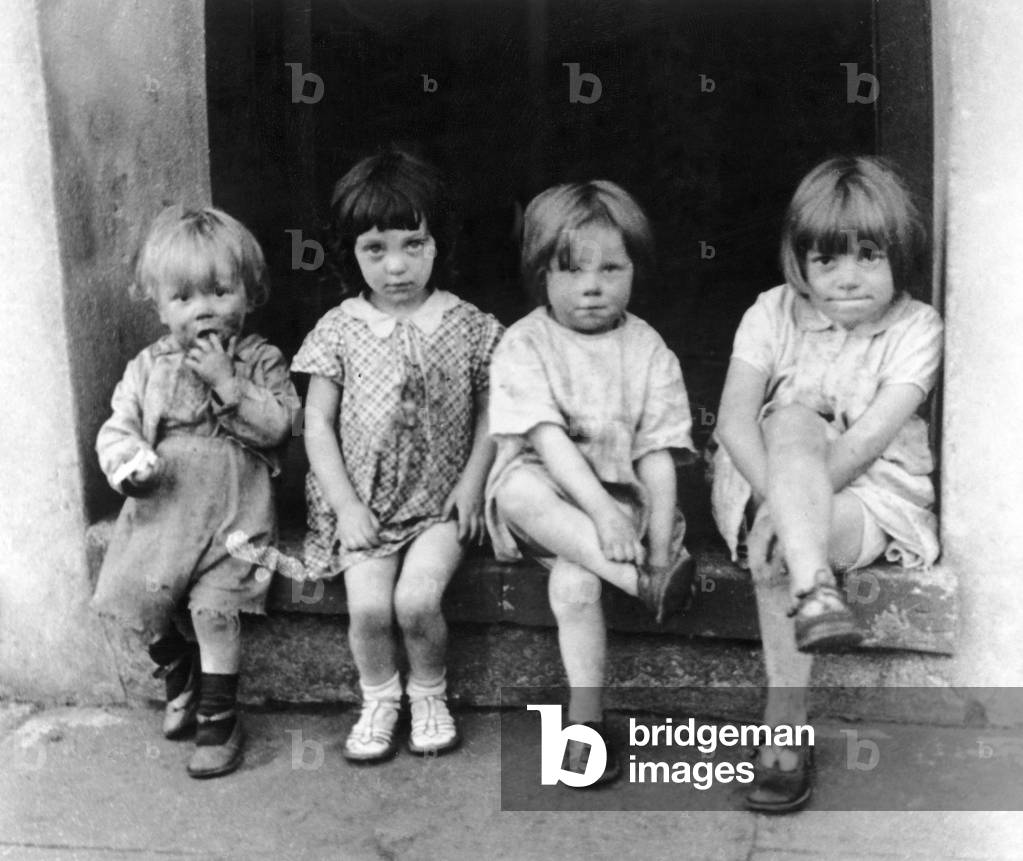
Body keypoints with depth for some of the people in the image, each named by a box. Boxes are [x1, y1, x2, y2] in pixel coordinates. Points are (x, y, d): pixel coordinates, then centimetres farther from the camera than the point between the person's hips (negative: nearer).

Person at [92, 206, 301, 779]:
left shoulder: (262, 361, 3)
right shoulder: (148, 367, 10)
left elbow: (278, 424, -10)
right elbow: (117, 428, 7)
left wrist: (226, 382, -17)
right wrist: (128, 461, -15)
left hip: (235, 508, -3)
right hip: (164, 505, 3)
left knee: (214, 606, -17)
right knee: (144, 598, -9)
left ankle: (219, 719, 0)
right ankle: (181, 678, 23)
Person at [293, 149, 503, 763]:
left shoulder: (469, 326, -1)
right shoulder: (340, 330, -1)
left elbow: (489, 412, 5)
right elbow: (319, 424, 0)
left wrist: (472, 483, -7)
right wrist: (346, 505, -8)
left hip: (442, 503, -1)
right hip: (366, 501, 1)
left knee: (417, 598, -22)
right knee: (368, 604, -20)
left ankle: (430, 695, 7)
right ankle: (379, 700, 8)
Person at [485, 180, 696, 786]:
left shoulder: (648, 351, 3)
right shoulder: (525, 345, -3)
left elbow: (657, 456, -3)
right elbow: (548, 439, -16)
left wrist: (661, 544, -17)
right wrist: (600, 510, -30)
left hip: (621, 498, 0)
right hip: (547, 496, 0)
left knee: (574, 578, -31)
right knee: (518, 486, -36)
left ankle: (586, 714, -22)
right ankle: (639, 582, -42)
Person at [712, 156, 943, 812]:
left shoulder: (915, 328, -5)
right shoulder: (774, 314, 1)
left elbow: (865, 441, -17)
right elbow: (735, 420, -11)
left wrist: (788, 511, -27)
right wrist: (783, 495, -29)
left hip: (873, 495, -2)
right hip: (767, 485, 2)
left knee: (776, 546, -33)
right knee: (793, 420, -31)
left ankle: (784, 738, -25)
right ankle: (816, 591, -45)